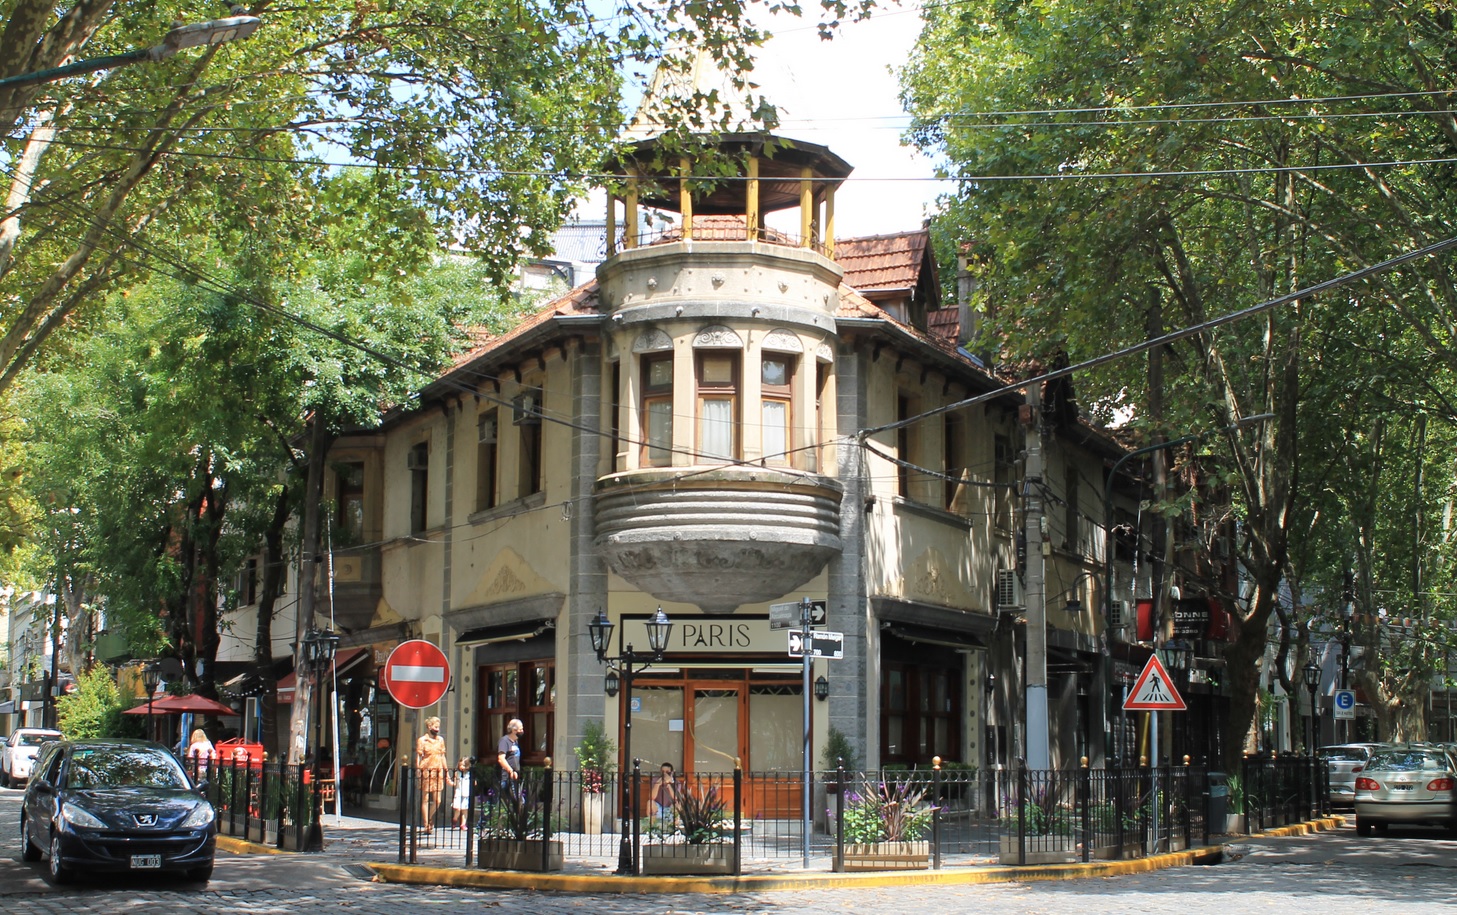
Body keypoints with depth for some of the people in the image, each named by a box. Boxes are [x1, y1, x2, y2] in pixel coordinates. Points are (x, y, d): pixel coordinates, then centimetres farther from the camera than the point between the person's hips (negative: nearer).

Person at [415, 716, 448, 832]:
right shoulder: (422, 740, -3)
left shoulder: (440, 740, 13)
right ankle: (426, 825, 4)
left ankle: (428, 820, 26)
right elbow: (418, 757, -5)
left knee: (437, 801, 3)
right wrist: (418, 770, -15)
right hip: (426, 772, -5)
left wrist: (446, 771, 15)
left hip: (438, 772, 5)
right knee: (425, 799, 0)